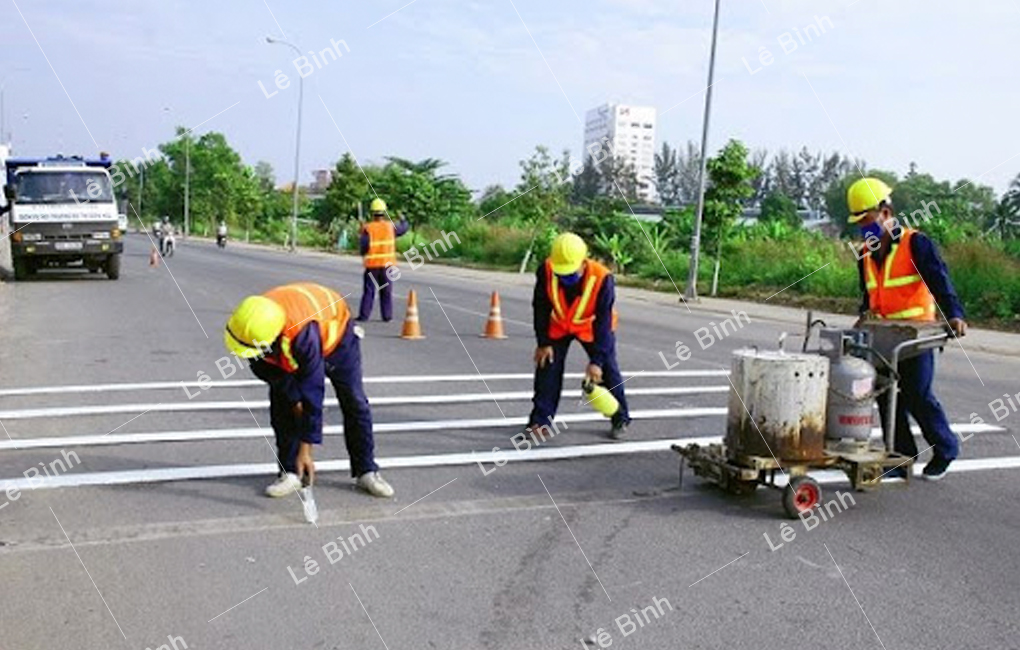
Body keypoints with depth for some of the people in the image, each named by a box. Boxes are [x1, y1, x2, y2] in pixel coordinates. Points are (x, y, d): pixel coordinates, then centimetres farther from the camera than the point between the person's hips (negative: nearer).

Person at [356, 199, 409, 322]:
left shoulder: (367, 228, -10)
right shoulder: (390, 226, -3)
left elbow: (364, 247, -13)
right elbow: (404, 227, 14)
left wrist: (364, 254, 9)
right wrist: (403, 219, 34)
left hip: (372, 264, -1)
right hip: (387, 264, 1)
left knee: (369, 291, 5)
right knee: (386, 291, 8)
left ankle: (364, 315, 3)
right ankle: (387, 315, 8)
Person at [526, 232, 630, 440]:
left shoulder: (602, 278, -36)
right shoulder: (546, 271, -30)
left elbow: (603, 322, -30)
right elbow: (541, 308, -13)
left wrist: (596, 361, -31)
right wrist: (543, 343, -11)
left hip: (592, 326, -2)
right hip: (558, 326, 2)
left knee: (608, 370, -2)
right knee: (547, 367, -5)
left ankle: (621, 420, 15)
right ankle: (540, 420, 6)